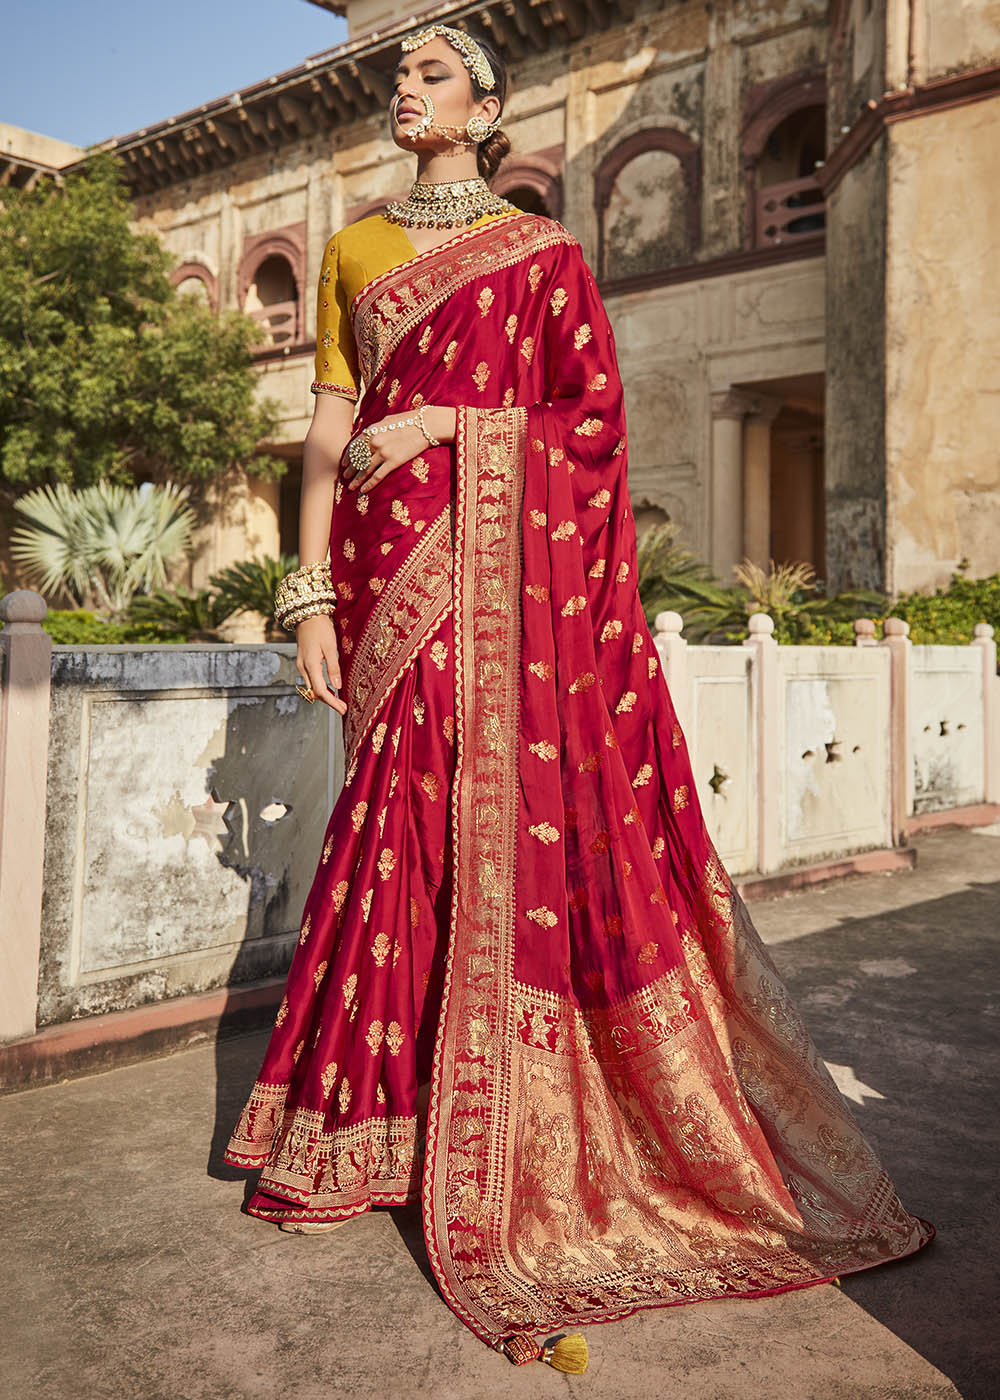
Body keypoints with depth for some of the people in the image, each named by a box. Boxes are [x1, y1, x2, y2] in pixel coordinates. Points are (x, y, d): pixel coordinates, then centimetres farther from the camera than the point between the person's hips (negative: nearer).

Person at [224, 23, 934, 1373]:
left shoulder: (542, 249, 10)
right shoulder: (353, 250, 18)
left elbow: (598, 415, 1)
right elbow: (330, 427, 10)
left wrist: (443, 420, -9)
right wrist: (309, 592, 1)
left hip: (517, 568, -2)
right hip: (396, 571, 2)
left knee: (518, 811, -6)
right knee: (406, 823, -2)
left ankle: (505, 1126, 7)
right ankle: (367, 1126, 10)